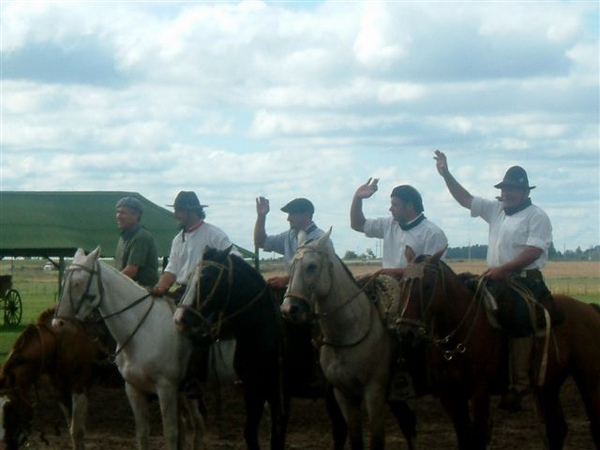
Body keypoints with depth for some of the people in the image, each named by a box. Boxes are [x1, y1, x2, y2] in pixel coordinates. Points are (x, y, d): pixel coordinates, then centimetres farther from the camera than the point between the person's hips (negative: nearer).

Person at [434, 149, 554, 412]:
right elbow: (466, 199, 18)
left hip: (525, 282, -8)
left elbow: (533, 252, -17)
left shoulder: (537, 217, -6)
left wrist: (503, 269, -26)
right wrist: (446, 175, 8)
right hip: (497, 281, 8)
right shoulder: (496, 210, 16)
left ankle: (517, 387, -16)